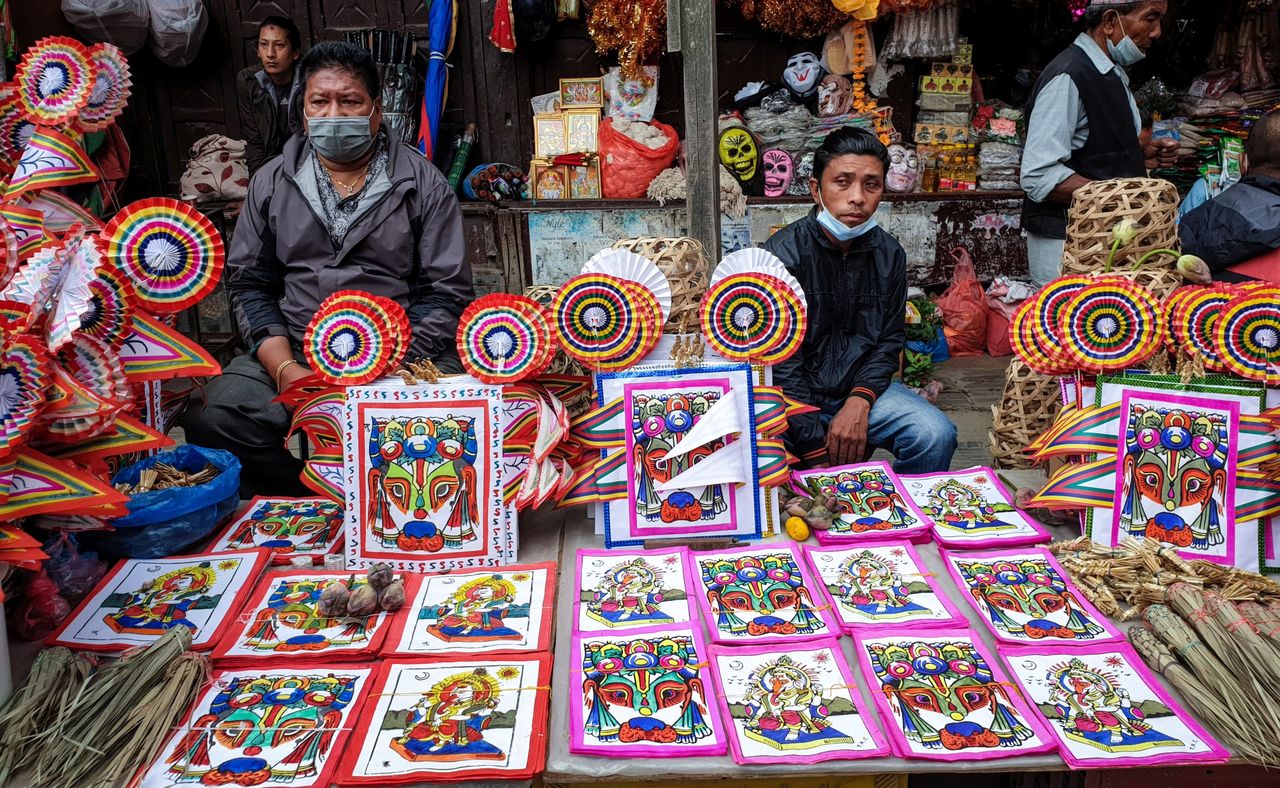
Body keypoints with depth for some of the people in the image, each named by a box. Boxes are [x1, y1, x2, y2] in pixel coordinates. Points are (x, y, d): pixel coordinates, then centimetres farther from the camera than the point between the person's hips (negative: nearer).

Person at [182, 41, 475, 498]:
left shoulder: (422, 184, 5)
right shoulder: (271, 182, 14)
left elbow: (446, 293, 0)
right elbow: (248, 284, 11)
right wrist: (284, 367, -8)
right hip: (290, 353, 3)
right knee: (210, 420, -24)